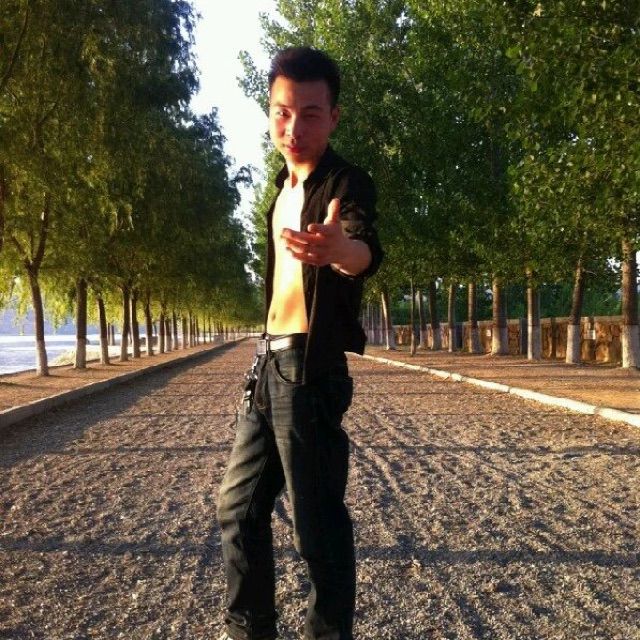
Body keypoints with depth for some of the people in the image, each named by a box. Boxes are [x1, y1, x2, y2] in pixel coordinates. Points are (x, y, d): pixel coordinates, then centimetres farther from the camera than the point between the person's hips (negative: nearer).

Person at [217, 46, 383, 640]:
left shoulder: (345, 183, -11)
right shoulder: (285, 185, 13)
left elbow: (366, 248, -33)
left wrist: (338, 248, -57)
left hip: (310, 367, -9)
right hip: (269, 360, 9)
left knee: (317, 521, -4)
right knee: (238, 503, 15)